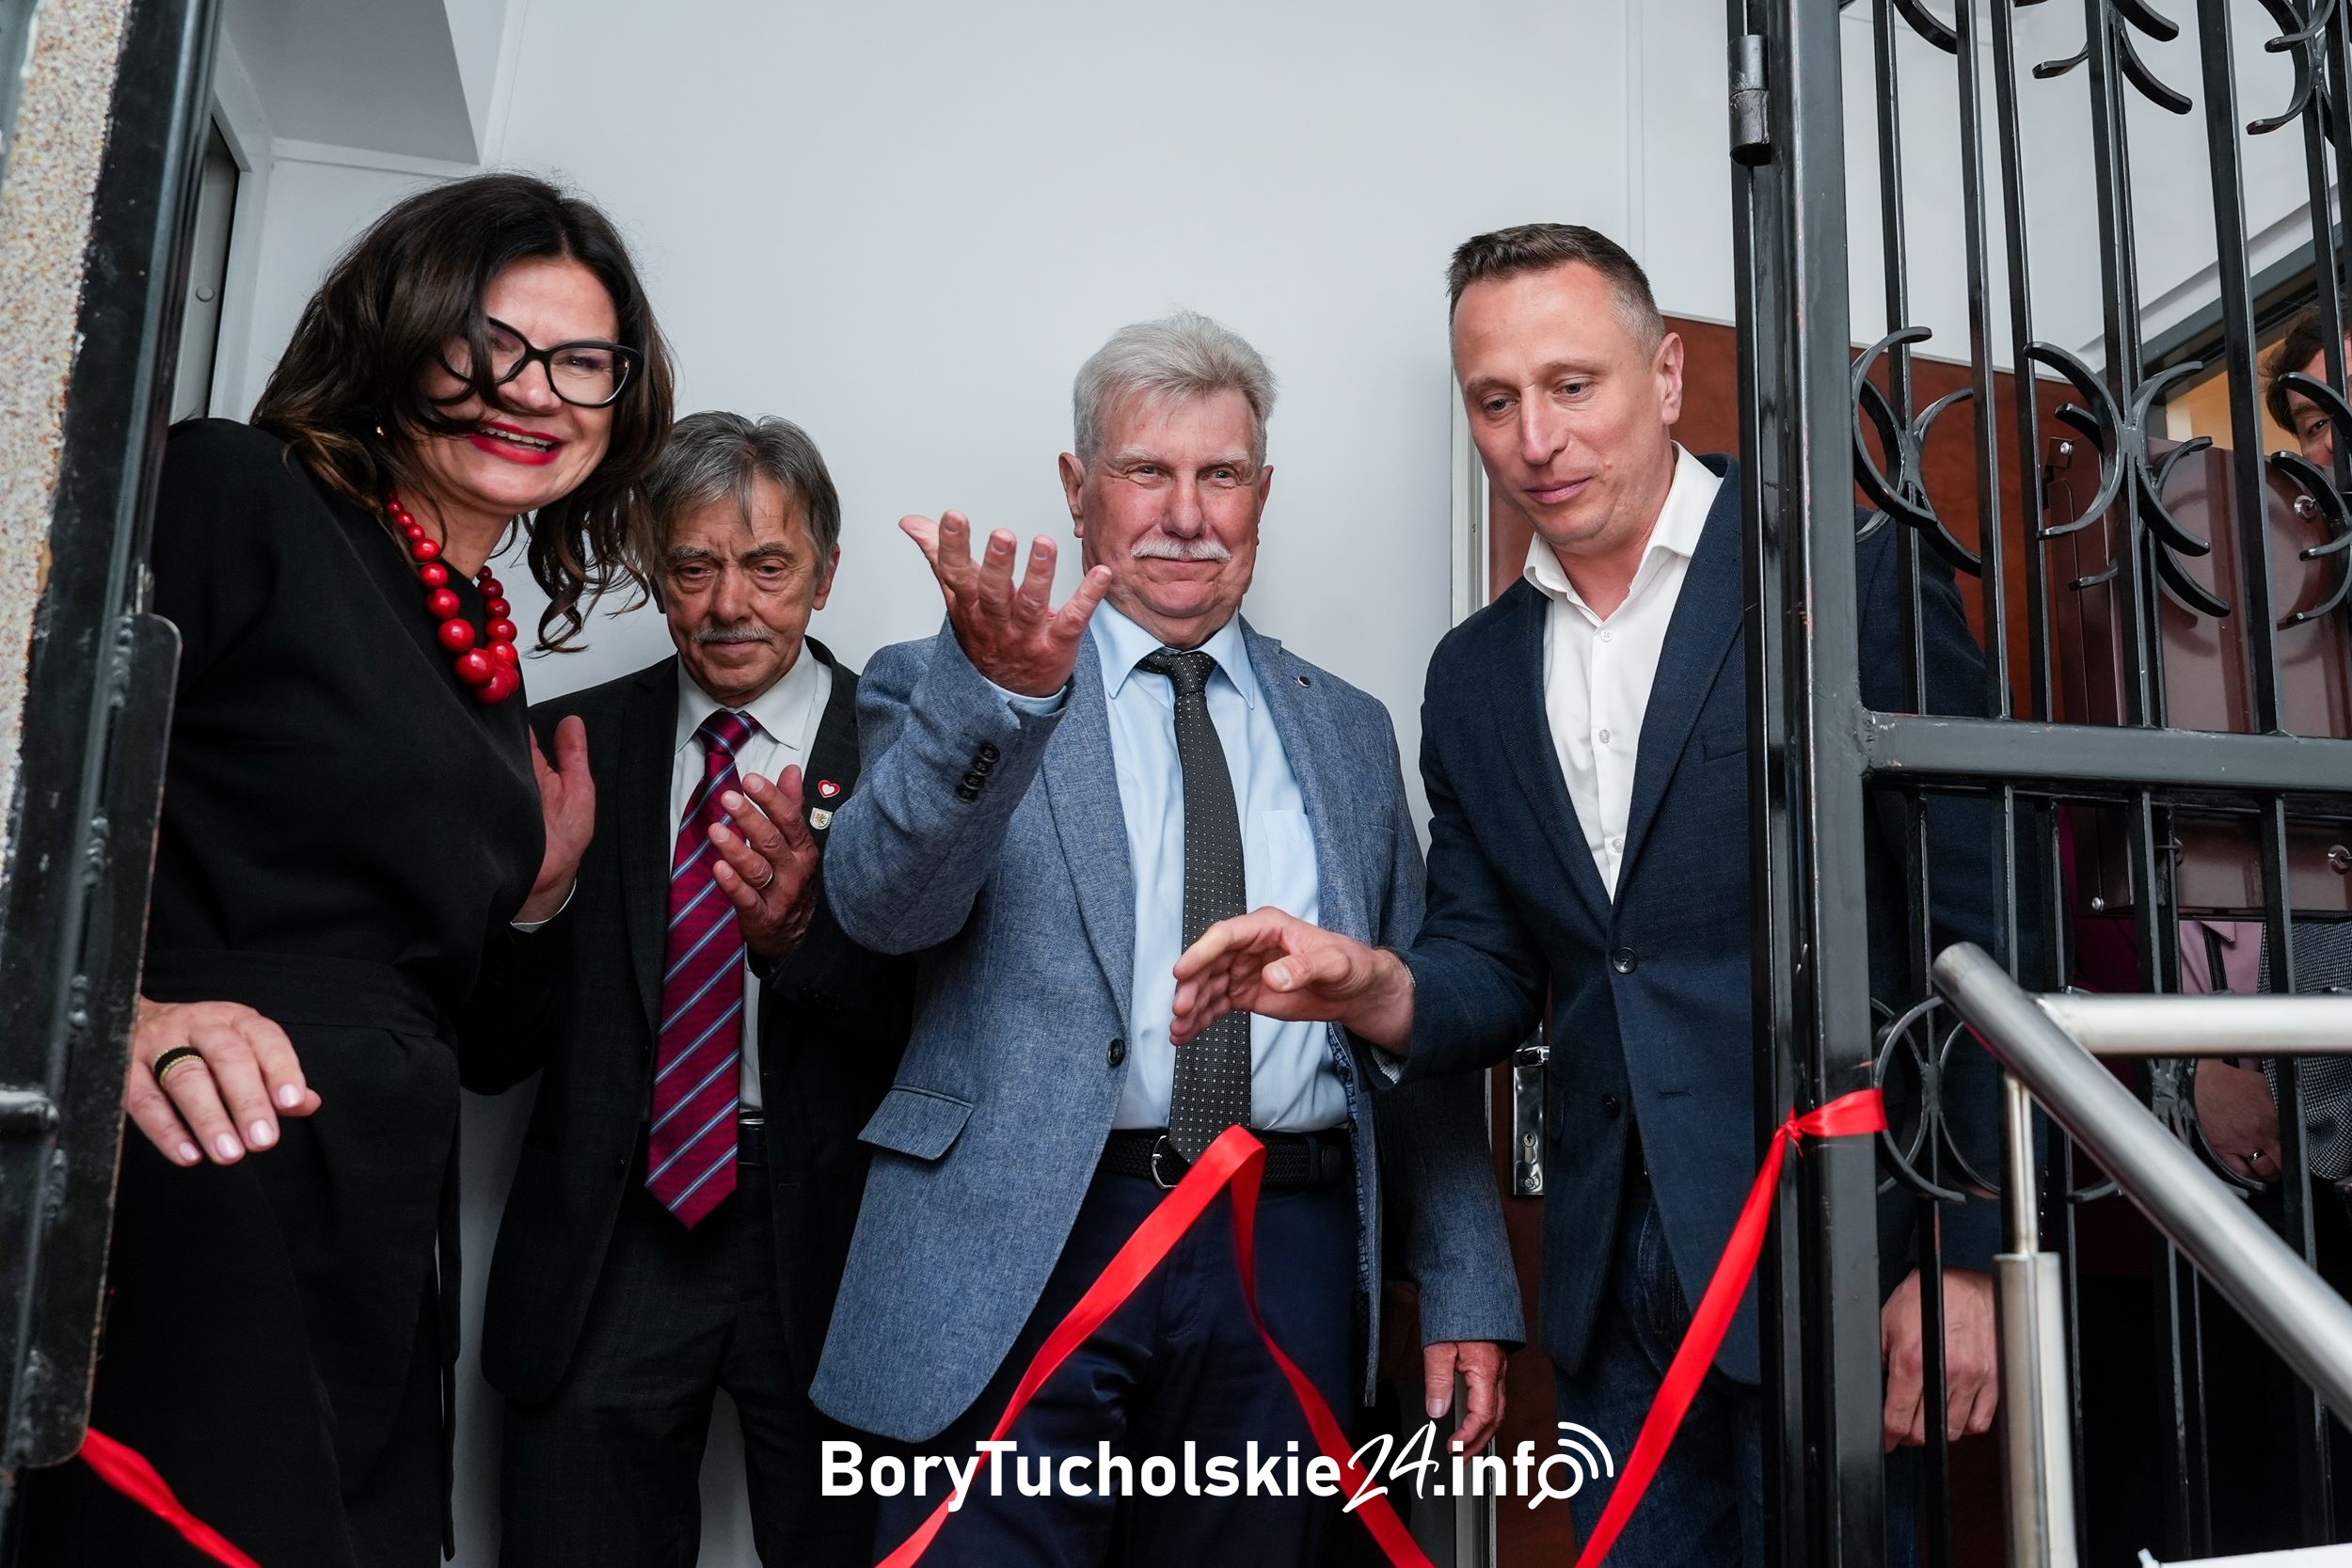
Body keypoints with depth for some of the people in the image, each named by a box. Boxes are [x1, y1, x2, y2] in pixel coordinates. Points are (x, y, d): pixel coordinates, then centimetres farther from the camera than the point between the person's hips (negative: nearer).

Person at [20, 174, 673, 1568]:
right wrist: (117, 1015, -29)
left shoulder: (490, 657, 15)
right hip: (189, 1201, -7)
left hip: (380, 1243, 7)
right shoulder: (232, 495, -4)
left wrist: (536, 892, 6)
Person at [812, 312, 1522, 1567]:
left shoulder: (1346, 732, 14)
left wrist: (1464, 1296, 8)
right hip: (1022, 1259, -3)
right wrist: (1000, 691, -32)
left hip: (1286, 1268, 3)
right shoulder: (944, 690, 3)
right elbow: (882, 902, -16)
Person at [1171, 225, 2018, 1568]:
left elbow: (1979, 924, -6)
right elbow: (1493, 978, 9)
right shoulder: (1476, 673, 10)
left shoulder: (1853, 581, -5)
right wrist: (1370, 985, -13)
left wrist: (1972, 1254, -9)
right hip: (1615, 1281, 5)